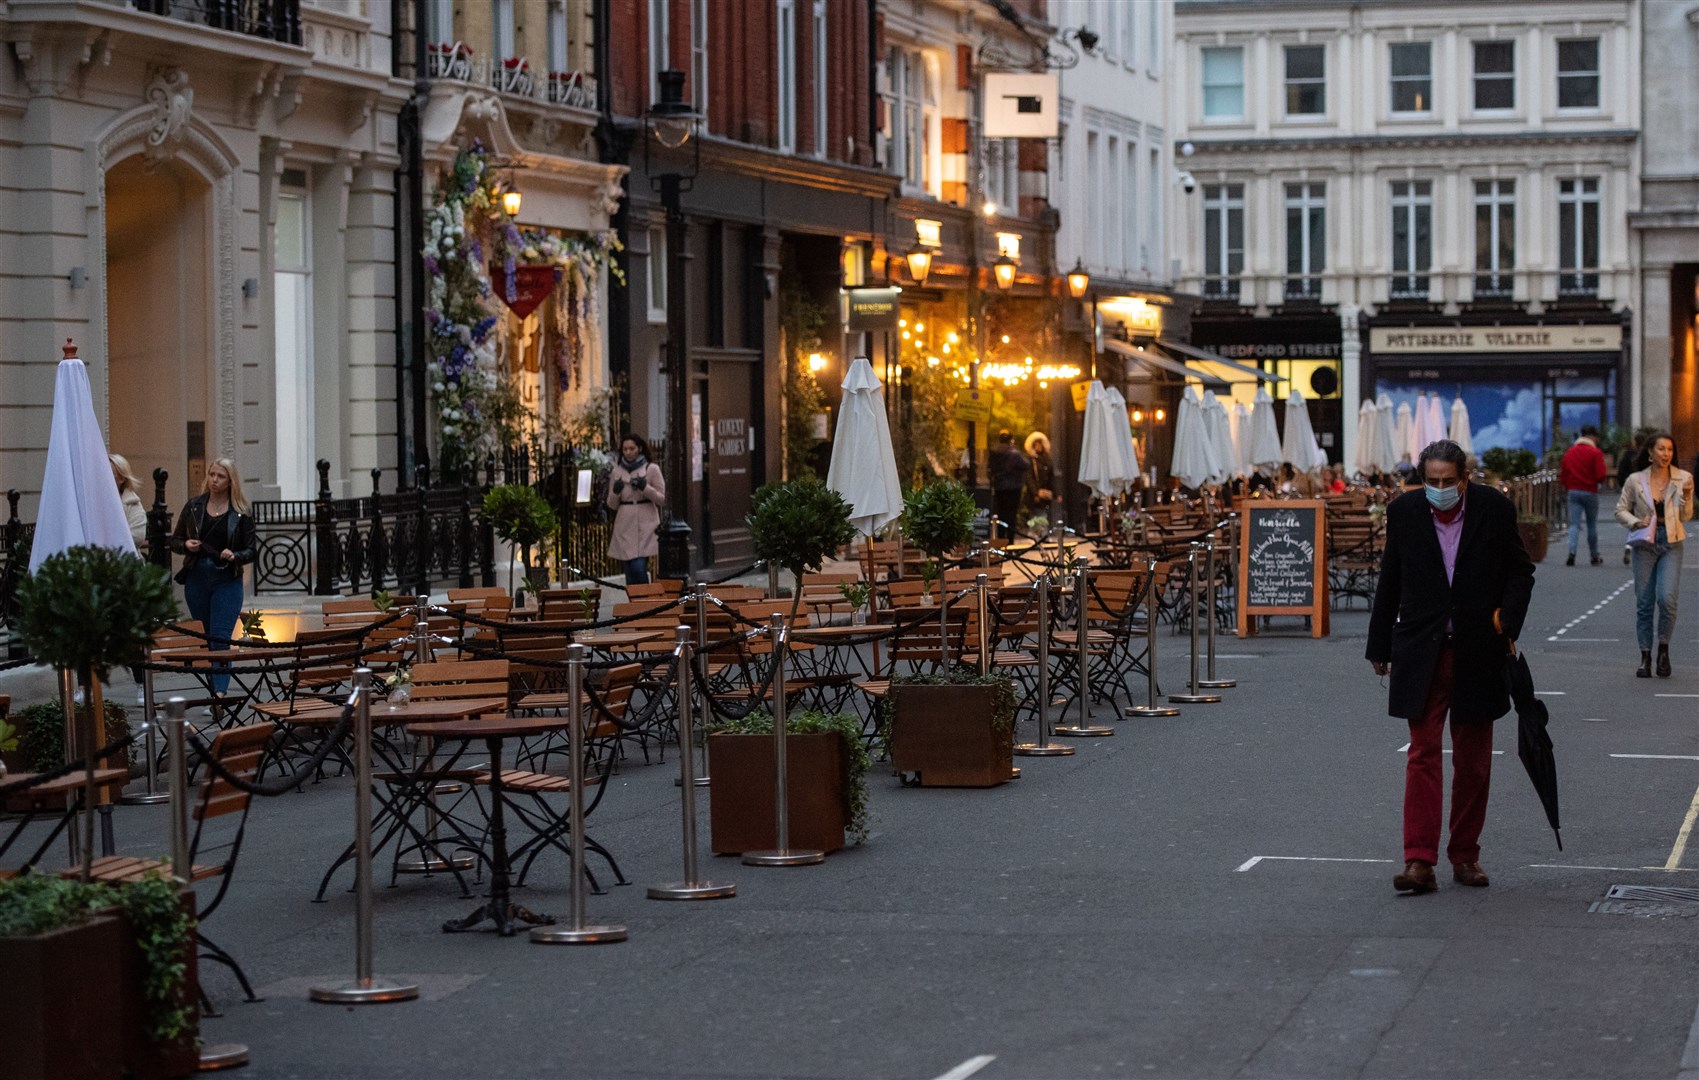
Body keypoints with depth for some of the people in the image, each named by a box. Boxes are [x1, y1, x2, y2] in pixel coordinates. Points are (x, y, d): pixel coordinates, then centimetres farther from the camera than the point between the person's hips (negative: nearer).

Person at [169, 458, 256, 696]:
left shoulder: (241, 513, 0)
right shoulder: (193, 507, 7)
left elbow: (251, 551, 2)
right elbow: (175, 541, 12)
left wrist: (234, 556, -18)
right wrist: (186, 545, -10)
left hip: (227, 580, -3)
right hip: (196, 579, 3)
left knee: (220, 639, -13)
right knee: (204, 639, 8)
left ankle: (220, 692, -21)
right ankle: (216, 689, 17)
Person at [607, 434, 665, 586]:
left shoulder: (651, 469, 3)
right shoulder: (616, 471, 11)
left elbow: (661, 498, 2)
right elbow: (612, 505, 13)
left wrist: (645, 487, -13)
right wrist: (615, 492, -7)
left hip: (646, 524, -3)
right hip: (625, 526, 3)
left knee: (639, 568, -14)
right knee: (630, 571, 1)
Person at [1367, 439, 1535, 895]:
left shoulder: (1494, 509, -5)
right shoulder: (1403, 511, -2)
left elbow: (1520, 569, 7)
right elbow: (1390, 582, 8)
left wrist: (1508, 616, -8)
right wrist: (1380, 647, 12)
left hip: (1477, 651, 1)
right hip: (1423, 651, -1)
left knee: (1473, 760, 9)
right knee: (1423, 755, -8)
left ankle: (1465, 855, 21)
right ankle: (1419, 861, -12)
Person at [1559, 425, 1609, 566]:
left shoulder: (1569, 452, 5)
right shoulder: (1595, 453, -8)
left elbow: (1563, 473, 7)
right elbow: (1600, 475, -13)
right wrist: (1606, 470, 9)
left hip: (1573, 492, 3)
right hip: (1590, 492, -3)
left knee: (1574, 524, -1)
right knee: (1592, 525, 10)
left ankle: (1572, 553, -21)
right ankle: (1594, 556, 17)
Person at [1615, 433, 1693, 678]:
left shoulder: (1683, 479, 0)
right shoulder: (1635, 481, 0)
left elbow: (1686, 516, 0)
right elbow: (1621, 509, 8)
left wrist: (1686, 495, -17)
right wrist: (1636, 522, -10)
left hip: (1671, 544, -1)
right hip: (1645, 545, 1)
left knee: (1667, 598, -16)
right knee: (1644, 603, 2)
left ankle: (1663, 649, 5)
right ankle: (1645, 657, 12)